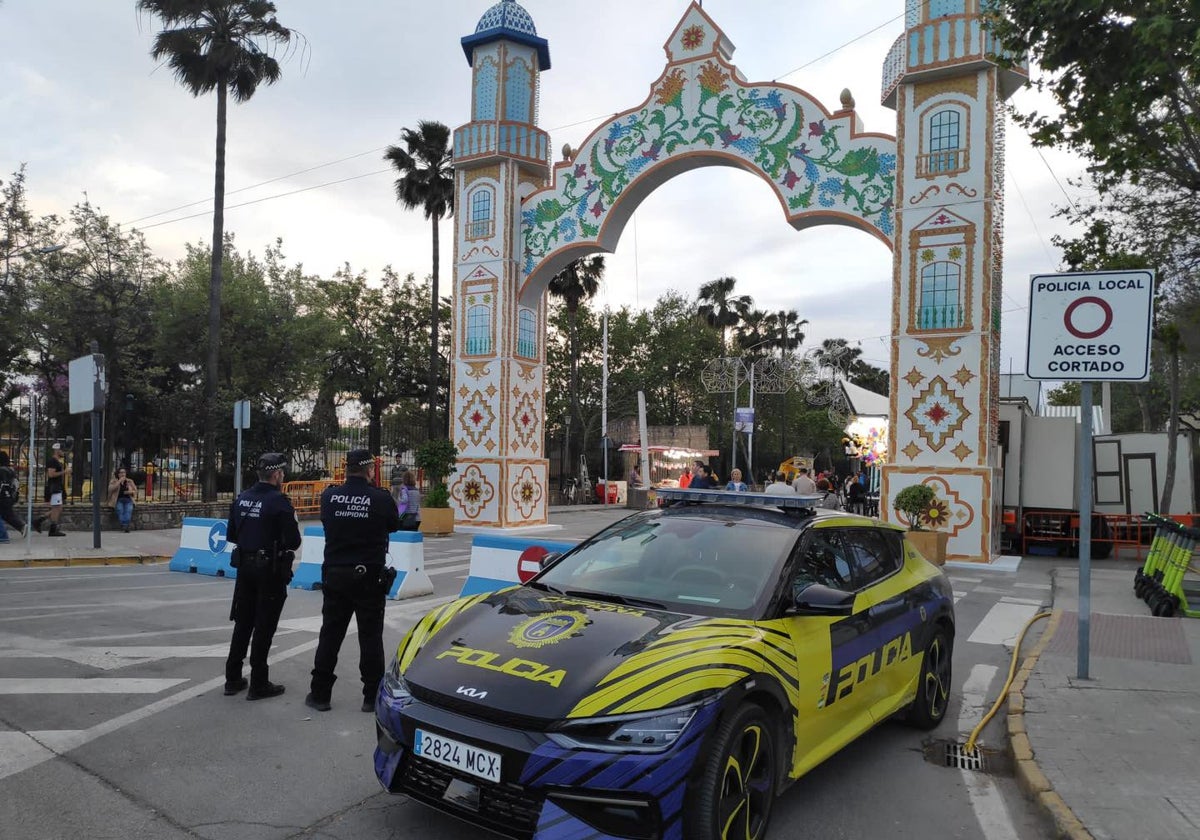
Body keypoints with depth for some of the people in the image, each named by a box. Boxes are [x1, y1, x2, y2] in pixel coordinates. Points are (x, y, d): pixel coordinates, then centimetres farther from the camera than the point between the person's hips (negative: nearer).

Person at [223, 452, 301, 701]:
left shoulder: (241, 499, 3)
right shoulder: (279, 502, -18)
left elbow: (231, 535, 10)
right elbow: (293, 541, -17)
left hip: (245, 566, 6)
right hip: (270, 571, -6)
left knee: (242, 623, 17)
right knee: (264, 627, 2)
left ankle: (233, 679, 24)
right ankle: (258, 684, 8)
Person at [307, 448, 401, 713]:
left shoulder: (329, 496, -4)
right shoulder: (381, 498, -13)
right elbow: (394, 525, 5)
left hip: (334, 575, 3)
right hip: (369, 577, -3)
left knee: (330, 634, 13)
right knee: (370, 637, 7)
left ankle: (320, 694, 20)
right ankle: (372, 697, 12)